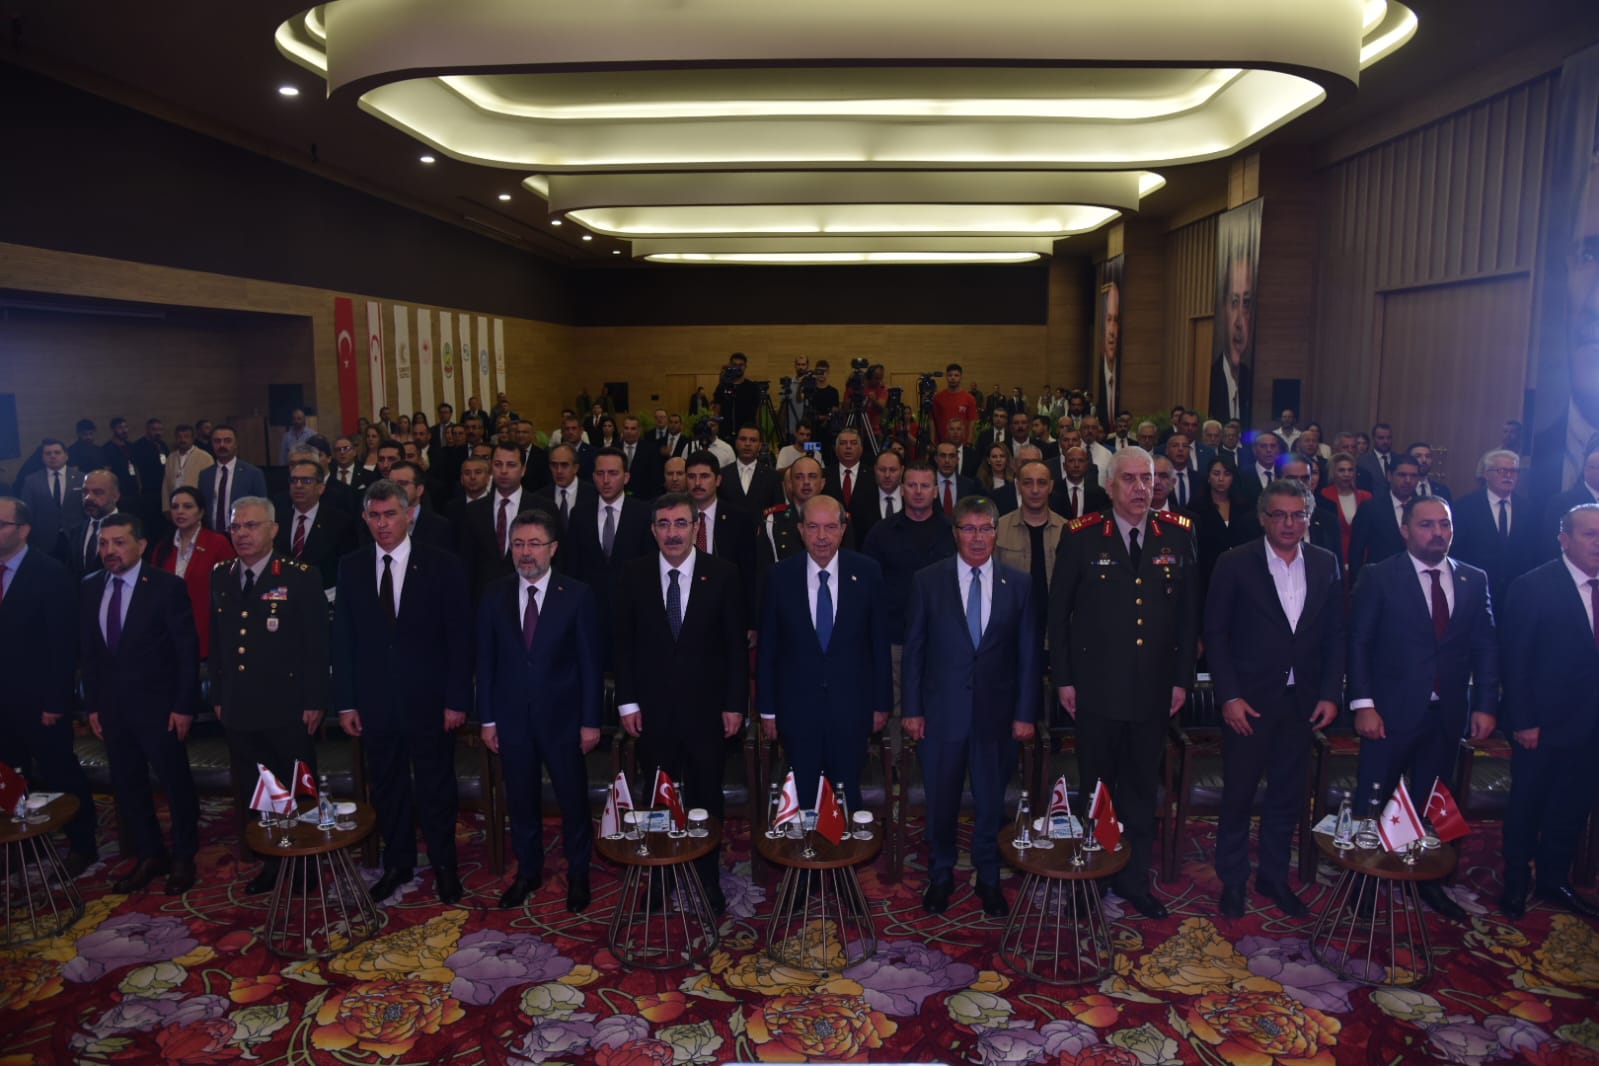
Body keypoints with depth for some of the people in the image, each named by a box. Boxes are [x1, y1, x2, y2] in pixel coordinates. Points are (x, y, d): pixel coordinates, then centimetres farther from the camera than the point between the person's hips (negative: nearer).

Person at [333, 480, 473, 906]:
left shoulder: (442, 566, -6)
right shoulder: (351, 567, 3)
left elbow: (460, 638, -6)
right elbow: (343, 638, 5)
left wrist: (457, 699, -10)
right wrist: (345, 701, 1)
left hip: (429, 701, -2)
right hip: (375, 702, 3)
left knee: (436, 788, 9)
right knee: (387, 788, 14)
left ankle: (443, 865, 26)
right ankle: (397, 863, 31)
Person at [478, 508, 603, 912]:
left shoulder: (578, 595, -8)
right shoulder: (494, 595, 0)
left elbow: (591, 663, -6)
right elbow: (486, 660, 3)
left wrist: (590, 721, -7)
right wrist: (487, 719, 2)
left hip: (562, 717, -2)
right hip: (512, 718, 2)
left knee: (573, 800, 9)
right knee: (521, 800, 14)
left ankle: (577, 875, 28)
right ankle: (527, 872, 32)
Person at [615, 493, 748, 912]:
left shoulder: (722, 574, -5)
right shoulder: (633, 575, -1)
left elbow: (735, 643, -2)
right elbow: (622, 642, 2)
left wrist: (735, 703, -5)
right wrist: (627, 701, -2)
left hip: (706, 705, -1)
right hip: (653, 707, 1)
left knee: (706, 798, 9)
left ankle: (709, 879, 25)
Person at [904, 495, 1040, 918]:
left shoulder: (1019, 584, 1)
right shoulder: (928, 581, -2)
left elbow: (1029, 654, 3)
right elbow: (914, 649, -1)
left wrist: (1025, 713, -1)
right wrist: (912, 709, -3)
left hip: (996, 712, 1)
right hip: (942, 710, -1)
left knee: (992, 800, 12)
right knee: (941, 800, 10)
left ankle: (988, 878, 30)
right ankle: (940, 875, 30)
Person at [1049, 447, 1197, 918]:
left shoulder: (1178, 535, 2)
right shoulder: (1081, 536, -5)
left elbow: (1188, 612, 6)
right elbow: (1058, 611, -2)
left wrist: (1182, 678, 4)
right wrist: (1063, 678, -4)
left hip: (1153, 689, 2)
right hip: (1096, 687, -2)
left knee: (1142, 789, 13)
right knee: (1095, 785, 10)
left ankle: (1135, 880, 28)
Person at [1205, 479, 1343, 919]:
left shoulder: (1326, 564, 4)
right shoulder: (1235, 563, -7)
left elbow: (1335, 634, 7)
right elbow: (1215, 633, -6)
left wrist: (1331, 693, 1)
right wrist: (1229, 696, -11)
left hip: (1301, 701, 4)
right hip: (1249, 700, -3)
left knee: (1288, 796, 13)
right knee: (1238, 795, 6)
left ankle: (1274, 878, 30)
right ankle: (1232, 880, 23)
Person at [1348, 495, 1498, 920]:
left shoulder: (1474, 580, 6)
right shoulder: (1379, 577, -6)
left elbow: (1485, 647, 8)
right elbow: (1358, 643, -8)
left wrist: (1485, 705, 1)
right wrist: (1363, 705, -14)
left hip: (1448, 714, 4)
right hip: (1392, 712, -3)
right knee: (1372, 804, 3)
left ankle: (1428, 882, 30)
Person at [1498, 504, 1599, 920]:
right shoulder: (1533, 587, -12)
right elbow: (1515, 658, -12)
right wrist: (1523, 722, -14)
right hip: (1543, 724, -5)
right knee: (1526, 807, 9)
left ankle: (1555, 882, 32)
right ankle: (1516, 884, 25)